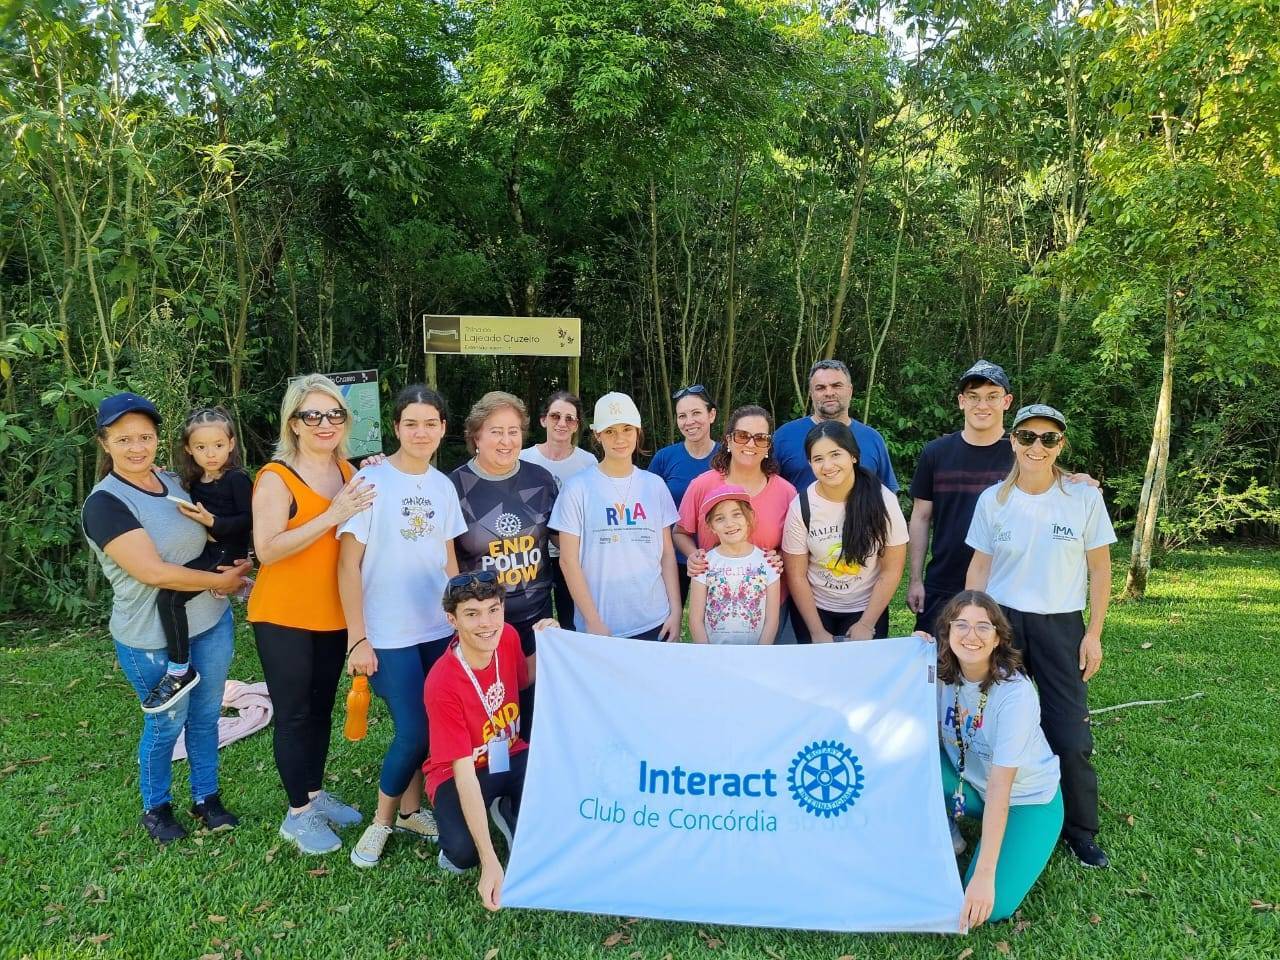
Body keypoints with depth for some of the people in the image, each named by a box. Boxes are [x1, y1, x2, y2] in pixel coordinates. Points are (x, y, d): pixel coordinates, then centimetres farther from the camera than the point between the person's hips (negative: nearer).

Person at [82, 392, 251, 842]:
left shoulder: (173, 481, 3)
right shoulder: (105, 503, -17)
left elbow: (206, 539, 18)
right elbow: (153, 572, -24)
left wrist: (226, 568, -3)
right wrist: (220, 580, -14)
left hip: (211, 622, 6)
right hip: (153, 638, -6)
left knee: (206, 715, 16)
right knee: (167, 724, 10)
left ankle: (206, 797, 35)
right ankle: (155, 807, 34)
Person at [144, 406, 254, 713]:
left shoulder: (237, 478, -10)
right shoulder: (194, 482, 11)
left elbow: (249, 520, -12)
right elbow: (194, 519, 19)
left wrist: (213, 522, -22)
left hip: (226, 553, -9)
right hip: (205, 550, 9)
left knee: (169, 596, -22)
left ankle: (180, 672, -14)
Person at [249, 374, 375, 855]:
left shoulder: (348, 472, 5)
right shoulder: (276, 477, -14)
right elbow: (267, 549, -24)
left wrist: (372, 491, -3)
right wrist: (331, 516, -29)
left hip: (333, 614, 6)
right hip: (284, 616, -6)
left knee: (322, 707, 18)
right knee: (295, 714, 5)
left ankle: (316, 794, 34)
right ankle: (298, 813, 20)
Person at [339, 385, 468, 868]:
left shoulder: (443, 486, 6)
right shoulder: (371, 480, -10)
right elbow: (348, 564, -10)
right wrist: (357, 639, -12)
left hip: (440, 629, 5)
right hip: (389, 634, -5)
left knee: (433, 726, 9)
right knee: (414, 731, -5)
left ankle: (411, 811, 30)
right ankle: (383, 819, 20)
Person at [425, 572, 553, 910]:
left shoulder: (508, 638, -14)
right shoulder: (442, 683, -29)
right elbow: (465, 773, -30)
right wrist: (491, 862, -34)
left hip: (512, 756, 5)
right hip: (459, 771, -4)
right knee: (463, 851, -33)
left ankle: (509, 812, 9)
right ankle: (453, 849, 6)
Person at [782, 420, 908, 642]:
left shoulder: (883, 501, -15)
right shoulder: (801, 506, -14)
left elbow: (892, 570, -10)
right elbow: (796, 575, -9)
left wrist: (866, 625, -10)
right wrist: (817, 632, -10)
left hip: (867, 609, 0)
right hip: (813, 608, 0)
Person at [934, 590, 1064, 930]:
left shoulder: (1015, 693, -30)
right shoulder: (942, 675, -14)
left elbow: (1000, 787, -32)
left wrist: (984, 875, -34)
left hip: (1026, 797, -4)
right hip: (969, 784, 4)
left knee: (991, 908, -20)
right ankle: (946, 836, 1)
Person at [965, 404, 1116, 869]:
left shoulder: (1084, 497, -5)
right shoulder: (992, 500, -2)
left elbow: (1100, 569, 1)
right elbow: (979, 568, 4)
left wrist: (1093, 634, -1)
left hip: (1061, 626, -1)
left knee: (1070, 737, 1)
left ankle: (1080, 830, 22)